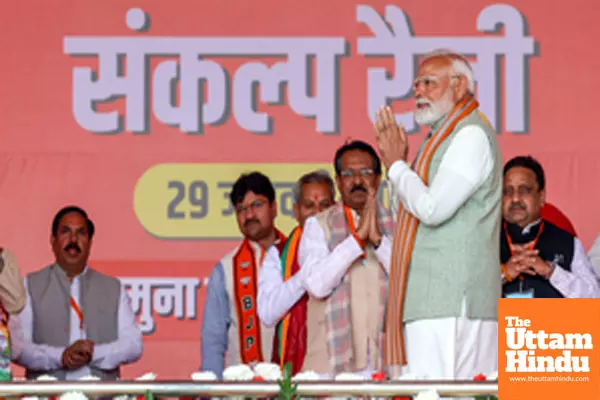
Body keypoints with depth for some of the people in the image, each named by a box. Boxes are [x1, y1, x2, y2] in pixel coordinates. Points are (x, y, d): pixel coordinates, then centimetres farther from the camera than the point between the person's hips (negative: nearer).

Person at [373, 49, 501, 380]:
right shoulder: (443, 136, 23)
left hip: (451, 300, -10)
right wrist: (396, 161, 15)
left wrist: (396, 164, -4)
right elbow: (407, 214, 28)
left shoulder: (471, 135, -8)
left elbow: (433, 208, -18)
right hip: (428, 301, 10)